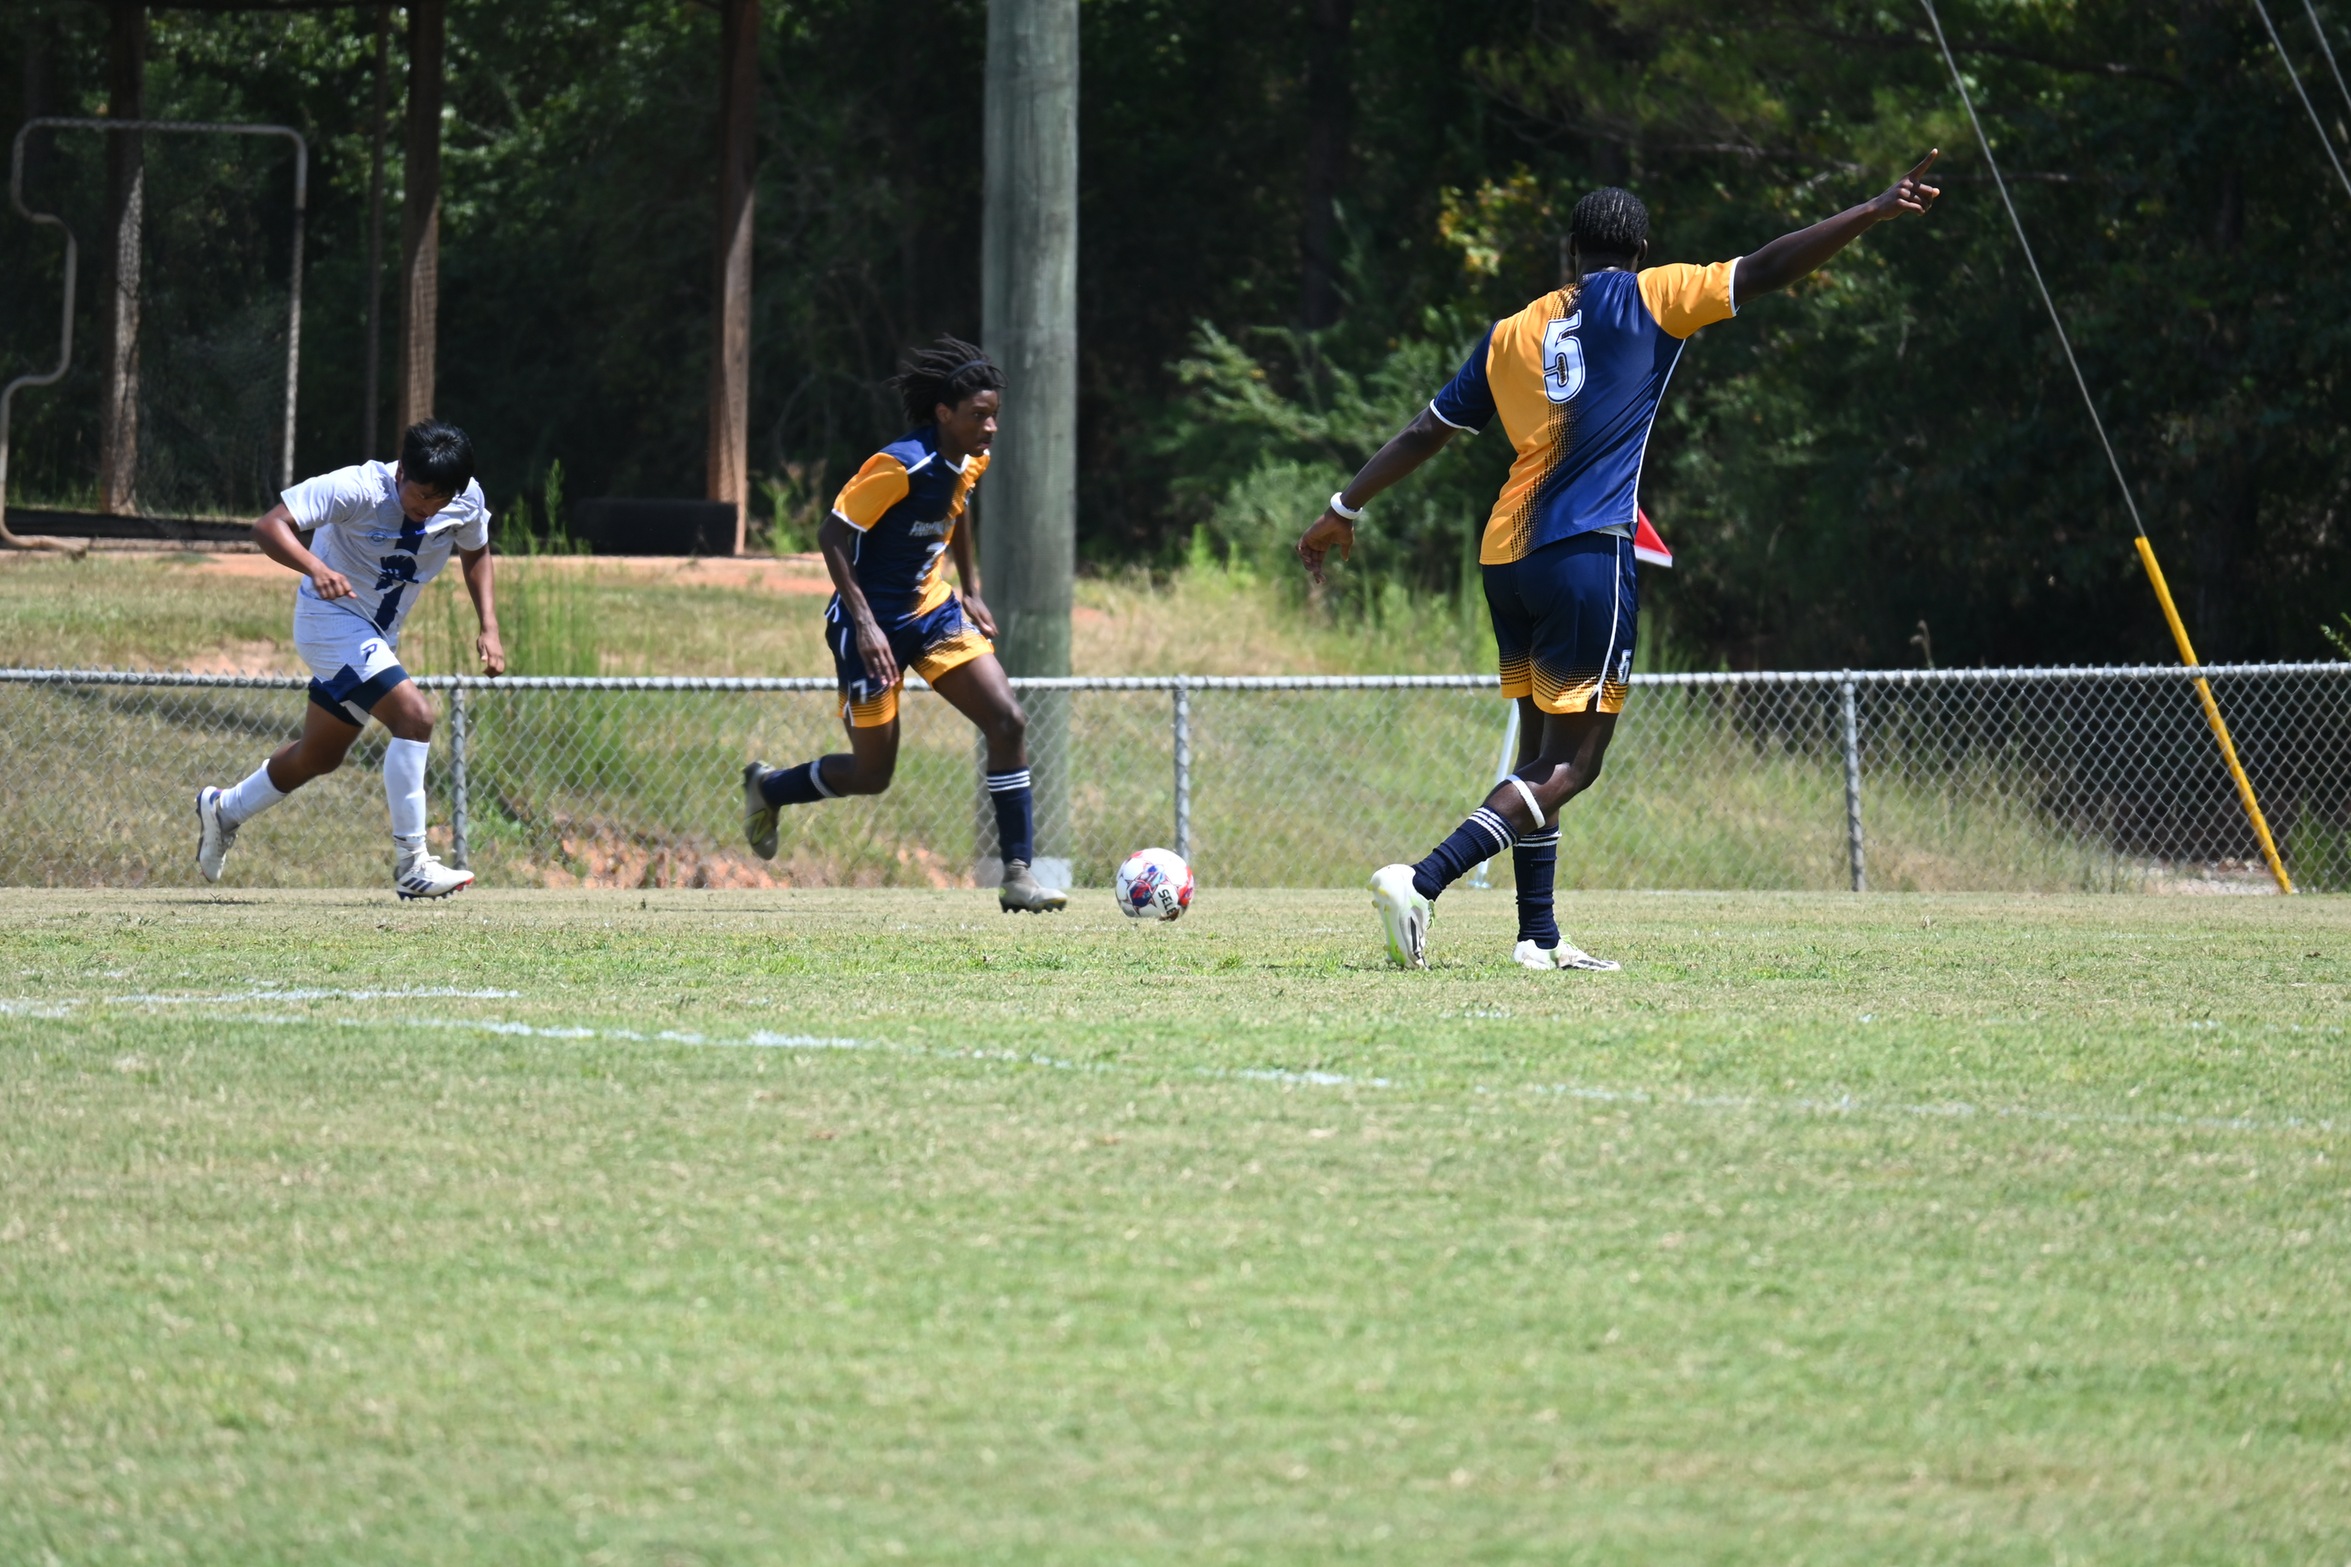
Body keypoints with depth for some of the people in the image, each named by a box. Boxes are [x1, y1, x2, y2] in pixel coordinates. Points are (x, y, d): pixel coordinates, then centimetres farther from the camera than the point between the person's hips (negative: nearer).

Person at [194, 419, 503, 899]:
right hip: (332, 620, -8)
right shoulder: (357, 490, -27)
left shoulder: (467, 501, -9)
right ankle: (411, 866, -21)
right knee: (414, 716, -25)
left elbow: (475, 552, 13)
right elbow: (269, 526, -31)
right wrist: (316, 568, -49)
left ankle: (224, 810, 43)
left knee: (321, 756, 20)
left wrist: (490, 628, 2)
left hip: (378, 637, 8)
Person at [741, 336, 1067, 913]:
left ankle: (1017, 874, -8)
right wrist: (864, 623, -27)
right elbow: (832, 535, -22)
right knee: (872, 773, 3)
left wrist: (971, 592, 16)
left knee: (1008, 720, -11)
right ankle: (767, 787, 33)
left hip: (932, 609, 7)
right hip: (874, 622, -7)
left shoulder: (970, 461, -1)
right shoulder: (901, 466, -25)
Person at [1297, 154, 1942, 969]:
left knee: (1542, 751, 17)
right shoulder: (1647, 298, 2)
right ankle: (1421, 883, -23)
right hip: (1586, 554, -6)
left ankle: (1538, 936, 15)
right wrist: (1876, 212, -5)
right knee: (1569, 764, -7)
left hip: (1506, 556, 6)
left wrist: (1345, 509, 31)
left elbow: (1425, 432, 20)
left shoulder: (1511, 333, 15)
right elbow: (1761, 271, -6)